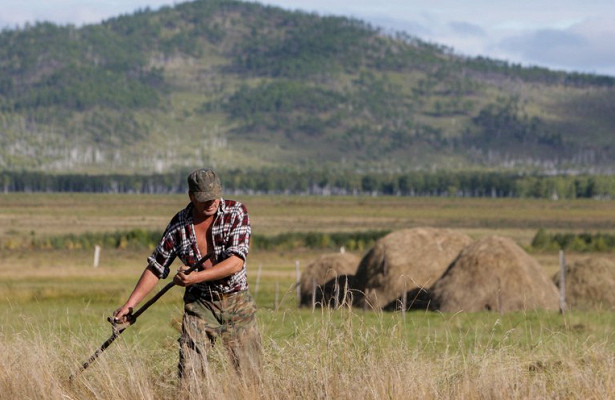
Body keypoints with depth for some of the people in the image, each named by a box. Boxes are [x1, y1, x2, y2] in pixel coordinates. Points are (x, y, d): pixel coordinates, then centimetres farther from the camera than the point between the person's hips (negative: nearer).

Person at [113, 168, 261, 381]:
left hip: (237, 302, -1)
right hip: (199, 305, 1)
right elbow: (156, 267, 5)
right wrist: (129, 305, -1)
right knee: (189, 373, -12)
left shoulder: (236, 212, -9)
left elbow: (236, 262, -18)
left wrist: (196, 277, -26)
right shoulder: (179, 225, -4)